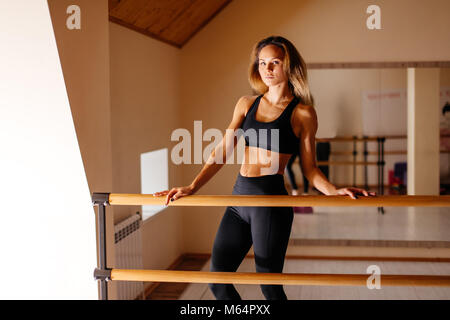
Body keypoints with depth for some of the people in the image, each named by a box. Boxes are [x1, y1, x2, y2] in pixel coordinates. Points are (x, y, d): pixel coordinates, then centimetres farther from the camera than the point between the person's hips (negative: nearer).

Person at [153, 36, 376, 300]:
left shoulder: (303, 113, -1)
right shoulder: (246, 104, 12)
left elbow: (310, 169, 2)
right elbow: (222, 152, 10)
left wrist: (334, 191, -16)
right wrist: (192, 188, 0)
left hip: (271, 201, -5)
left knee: (270, 286, 3)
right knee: (217, 280, 6)